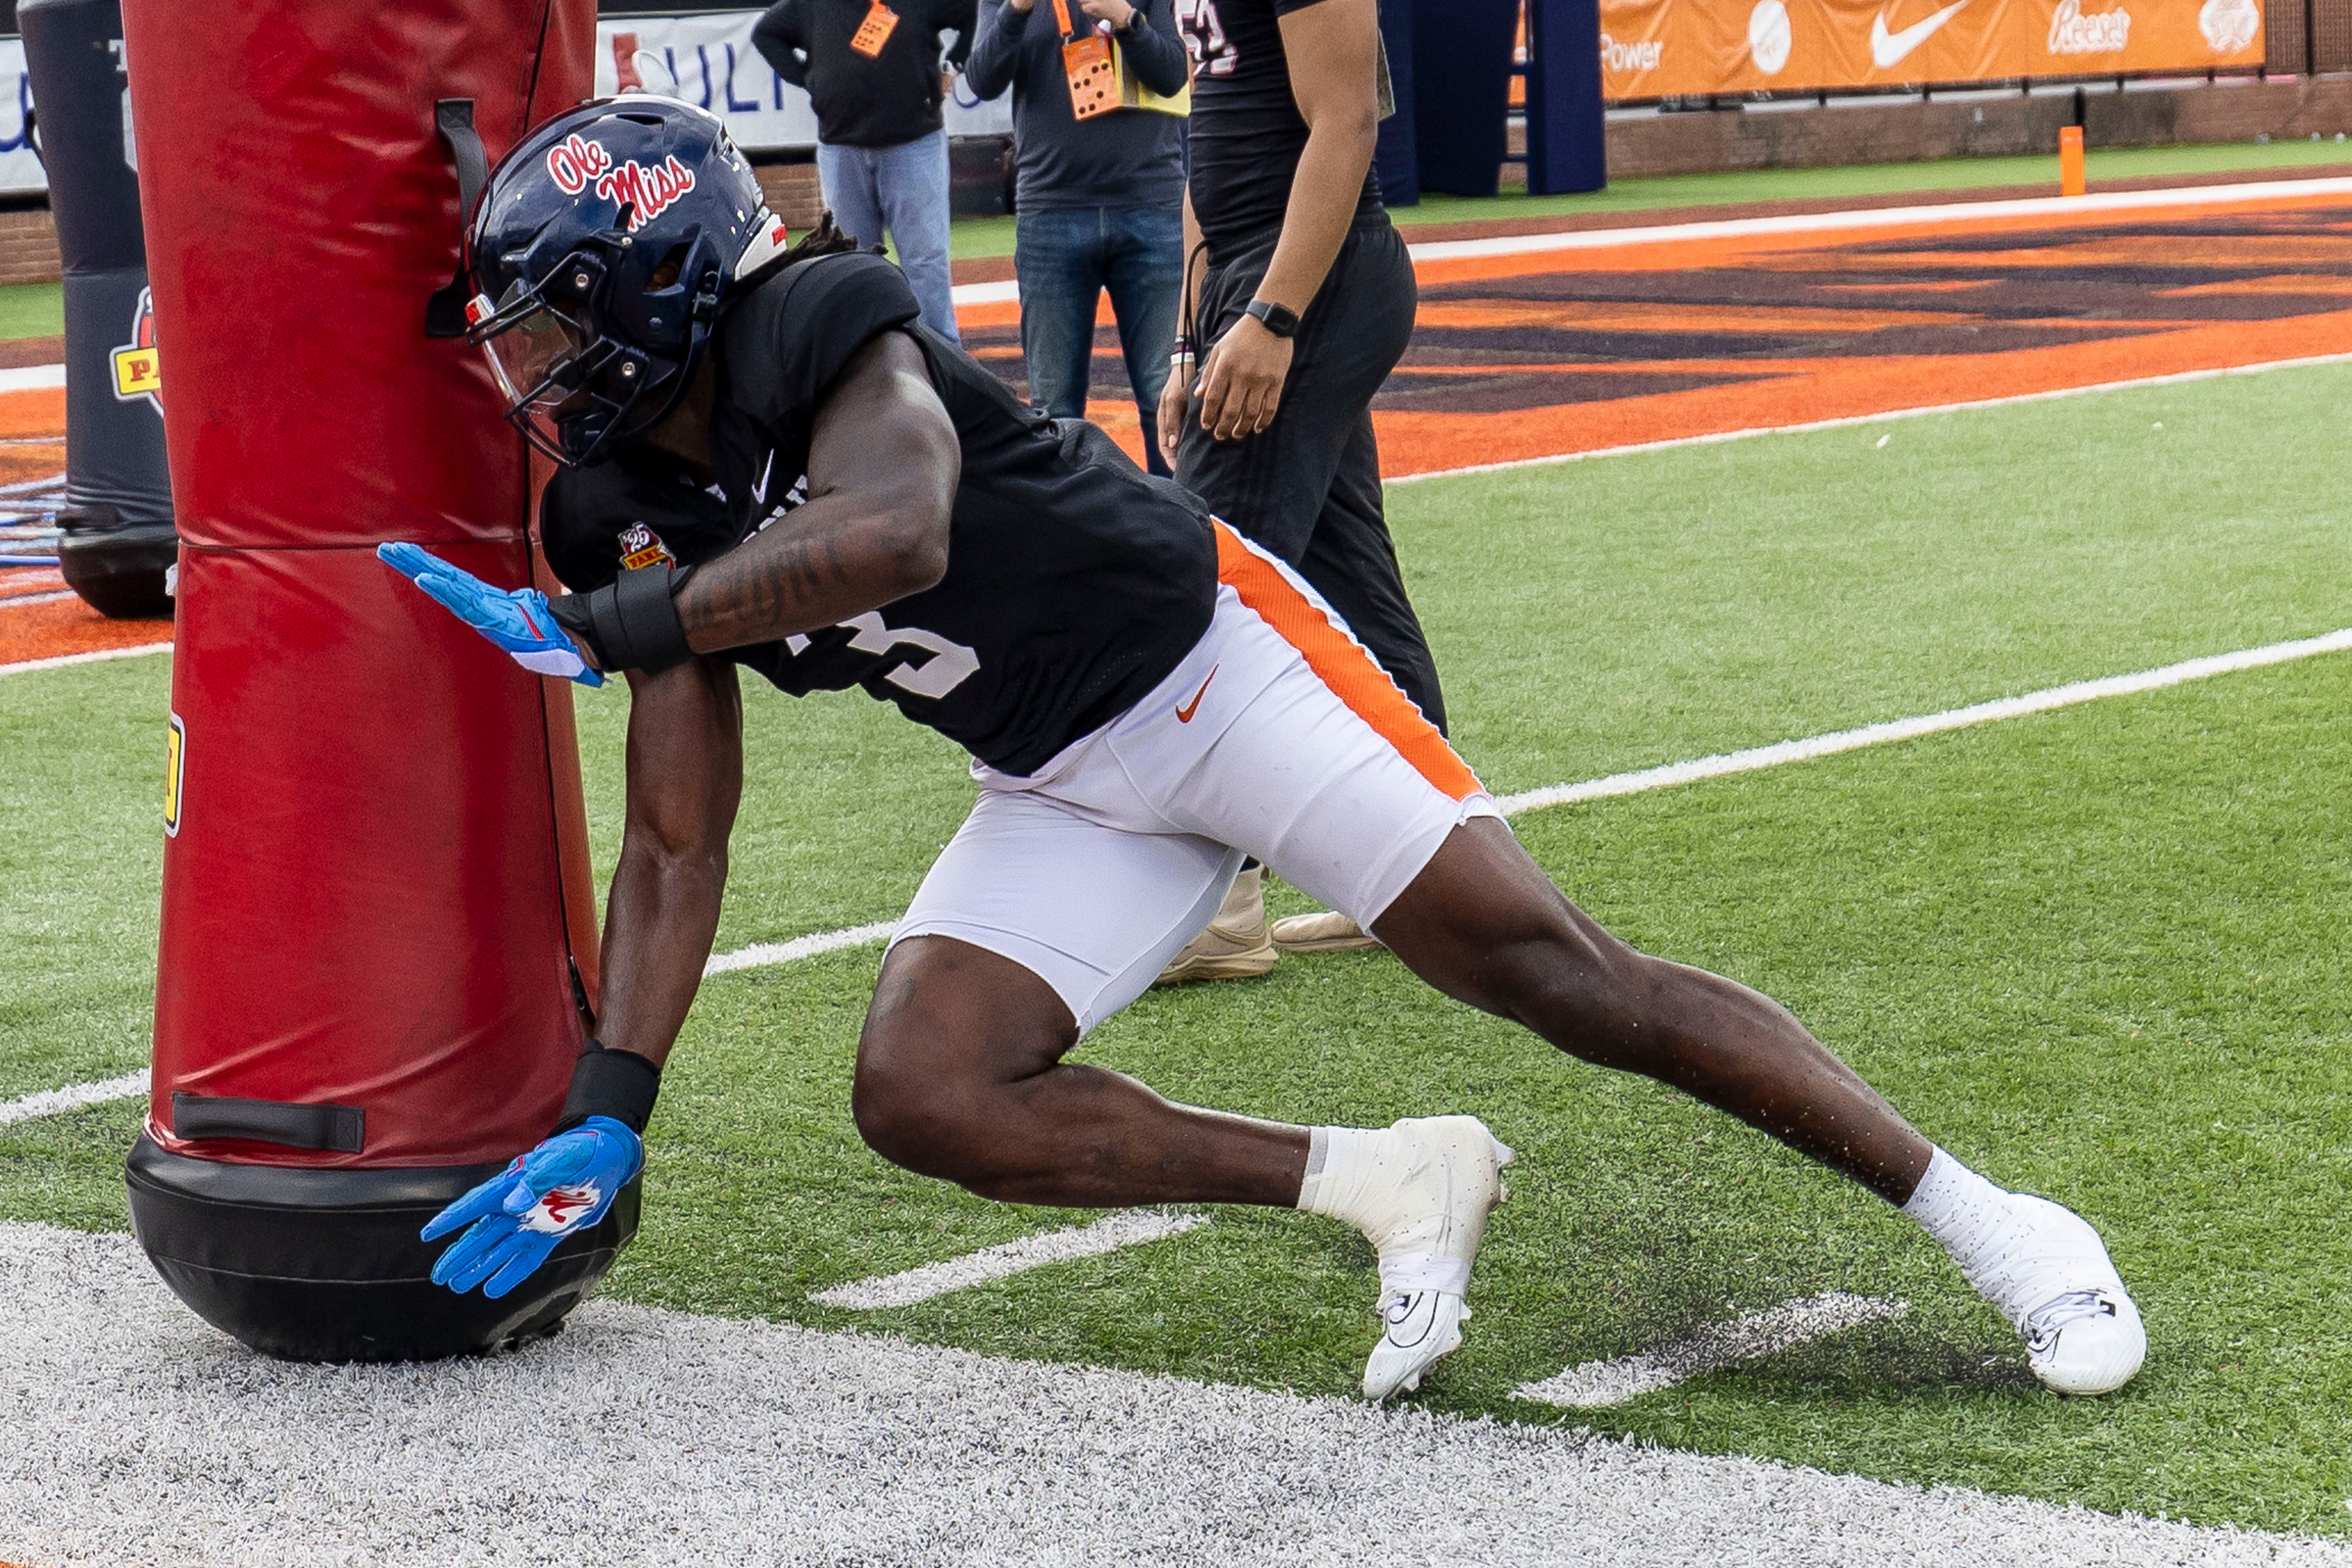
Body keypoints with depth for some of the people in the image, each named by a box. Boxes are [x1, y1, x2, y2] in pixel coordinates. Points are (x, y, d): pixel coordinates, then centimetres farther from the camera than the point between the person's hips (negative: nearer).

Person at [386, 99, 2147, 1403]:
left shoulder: (817, 331, -22)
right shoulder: (639, 511, 0)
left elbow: (890, 536, -44)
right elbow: (677, 844, 3)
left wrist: (601, 627, -34)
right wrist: (605, 1115, -5)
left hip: (1208, 658, -7)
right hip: (1064, 791, 7)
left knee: (1553, 972, -11)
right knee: (923, 1096, -13)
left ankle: (1981, 1214, -1)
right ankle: (1386, 1184, -4)